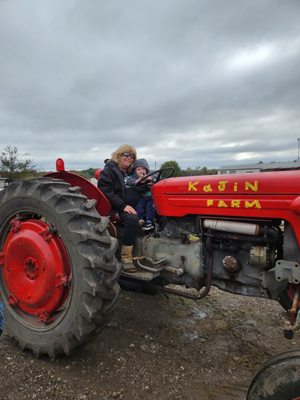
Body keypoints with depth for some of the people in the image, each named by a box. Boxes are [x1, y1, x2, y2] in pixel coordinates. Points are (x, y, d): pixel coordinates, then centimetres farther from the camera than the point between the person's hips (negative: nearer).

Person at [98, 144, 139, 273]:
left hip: (131, 206, 8)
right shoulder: (108, 171, -2)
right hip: (116, 208, -7)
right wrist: (123, 206, -23)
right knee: (132, 219, -33)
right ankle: (126, 257, -24)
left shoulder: (130, 172, 21)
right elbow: (106, 193, -14)